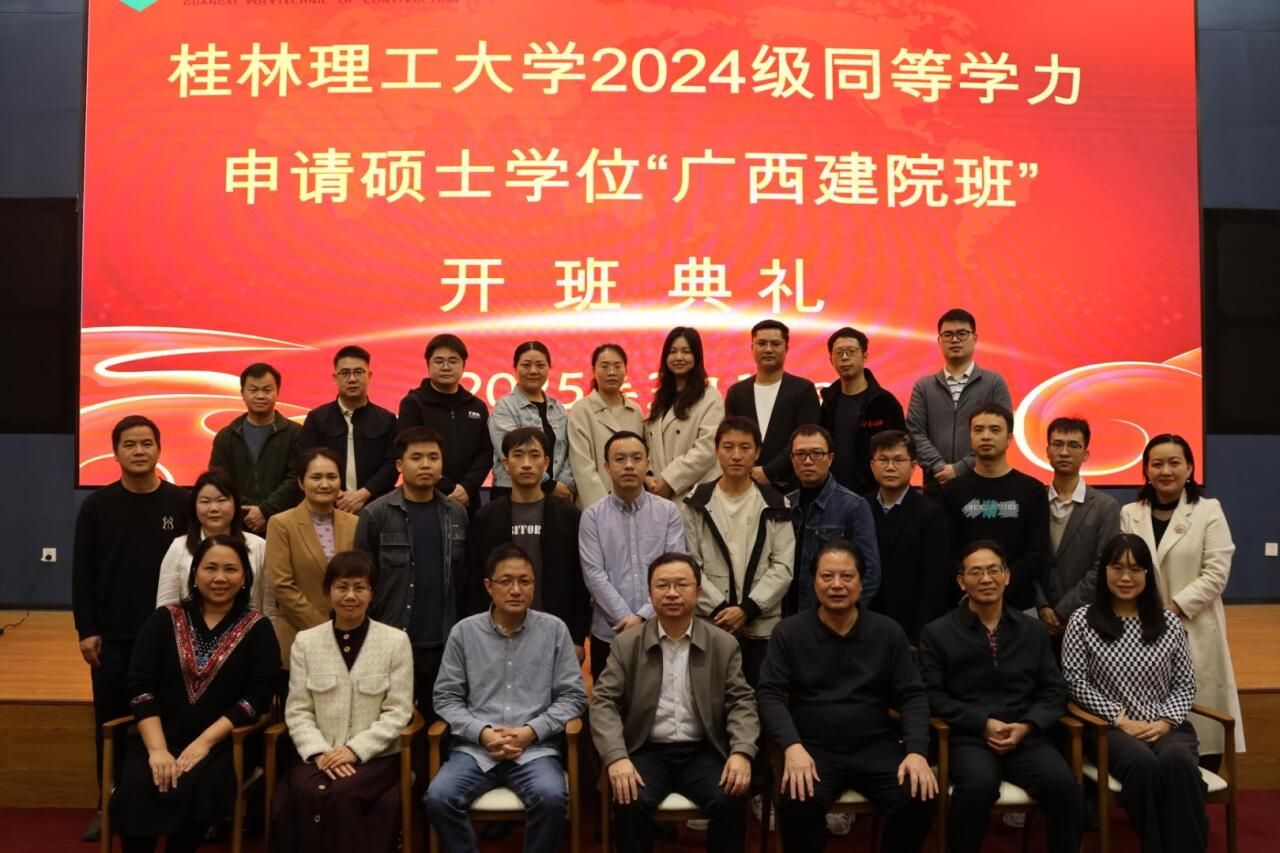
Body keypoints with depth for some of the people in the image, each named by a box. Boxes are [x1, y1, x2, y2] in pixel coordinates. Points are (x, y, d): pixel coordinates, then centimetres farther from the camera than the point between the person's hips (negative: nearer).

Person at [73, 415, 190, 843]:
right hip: (111, 636, 1)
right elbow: (82, 573, 2)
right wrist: (86, 630, -4)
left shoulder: (181, 503, 0)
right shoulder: (97, 506, 2)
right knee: (110, 723, 9)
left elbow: (197, 565, 2)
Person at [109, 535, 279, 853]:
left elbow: (257, 698, -5)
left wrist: (204, 742, -16)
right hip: (158, 740, 2)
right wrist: (157, 749, -15)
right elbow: (140, 687, -1)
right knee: (137, 789, -28)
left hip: (221, 744, -1)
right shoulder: (164, 619, 8)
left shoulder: (258, 629, 4)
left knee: (190, 788, -30)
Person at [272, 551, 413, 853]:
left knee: (342, 794, -30)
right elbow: (297, 711, 4)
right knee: (304, 793, -29)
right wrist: (319, 752, -12)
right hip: (322, 755, 2)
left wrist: (355, 750, -13)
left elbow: (398, 712, -2)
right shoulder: (305, 641, 8)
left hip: (375, 756, -2)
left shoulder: (396, 641, 2)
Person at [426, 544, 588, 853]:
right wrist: (482, 732, -10)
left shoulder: (554, 630, 5)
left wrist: (531, 731, -10)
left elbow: (572, 696, 4)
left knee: (551, 798, -31)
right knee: (438, 798, -26)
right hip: (475, 748, 1)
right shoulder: (464, 632, 6)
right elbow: (447, 698, 7)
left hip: (536, 748, -1)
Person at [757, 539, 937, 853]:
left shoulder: (888, 632, 6)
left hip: (877, 747, 2)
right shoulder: (789, 632, 0)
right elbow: (769, 693, -5)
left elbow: (912, 696, 4)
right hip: (814, 749, -2)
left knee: (920, 799, -23)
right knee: (796, 805, -32)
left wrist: (917, 750, -13)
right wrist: (792, 746, -22)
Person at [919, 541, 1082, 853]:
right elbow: (933, 696, -1)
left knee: (1065, 786, -26)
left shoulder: (1034, 630, 16)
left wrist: (1026, 726, -6)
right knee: (978, 786, -33)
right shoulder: (937, 633, 6)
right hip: (968, 737, -3)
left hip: (1026, 736, 3)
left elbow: (1054, 691, 12)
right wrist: (983, 724, -12)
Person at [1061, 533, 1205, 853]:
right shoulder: (1082, 621, 1)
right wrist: (1121, 720, -10)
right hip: (1112, 727, -2)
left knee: (1179, 762, -33)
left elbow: (1185, 684, 10)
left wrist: (1165, 722, -7)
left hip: (1166, 726, 2)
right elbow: (1077, 682, -2)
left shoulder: (1169, 622, 10)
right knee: (1143, 764, -35)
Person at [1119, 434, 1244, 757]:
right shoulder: (1129, 514, 7)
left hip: (1193, 632, -2)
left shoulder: (1209, 511, 1)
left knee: (1200, 720, 2)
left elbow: (1216, 573, -7)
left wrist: (1173, 609, -14)